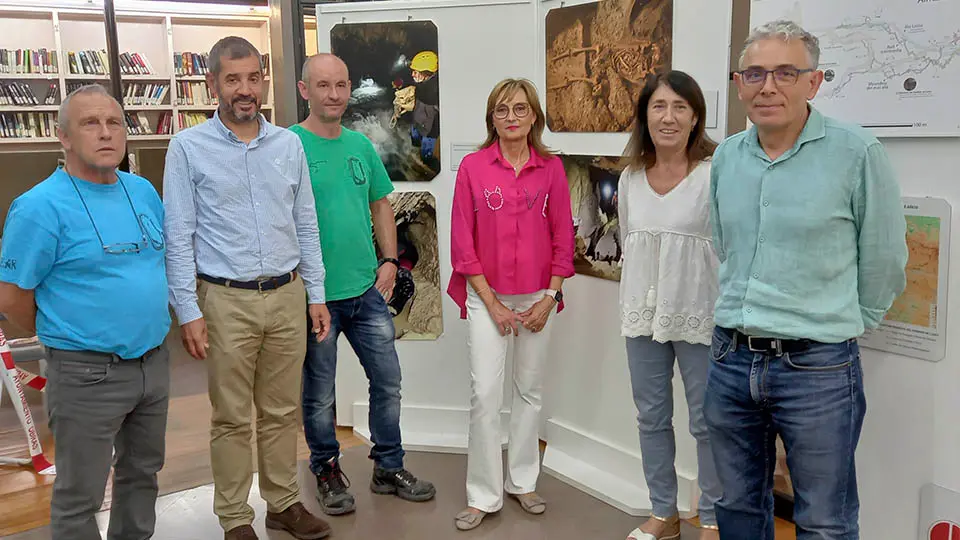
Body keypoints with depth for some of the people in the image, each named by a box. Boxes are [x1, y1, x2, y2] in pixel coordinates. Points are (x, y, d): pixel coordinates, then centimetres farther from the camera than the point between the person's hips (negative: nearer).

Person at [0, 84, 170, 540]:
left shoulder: (143, 191, 5)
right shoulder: (41, 206, -15)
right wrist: (61, 337, 1)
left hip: (154, 362, 7)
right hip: (87, 374, -6)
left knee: (142, 473, 22)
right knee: (80, 496, 7)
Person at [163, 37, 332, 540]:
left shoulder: (289, 144, 7)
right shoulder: (188, 148, -3)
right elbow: (178, 236, -4)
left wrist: (316, 295, 8)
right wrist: (189, 311, -9)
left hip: (288, 295, 3)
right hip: (227, 300, -3)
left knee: (281, 410, 13)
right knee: (233, 418, 6)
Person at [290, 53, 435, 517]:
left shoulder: (361, 145, 8)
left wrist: (389, 260, 6)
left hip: (368, 290, 6)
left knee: (388, 381, 13)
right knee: (319, 395, 10)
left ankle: (388, 469, 30)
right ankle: (327, 472, 31)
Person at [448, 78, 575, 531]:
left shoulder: (551, 168, 0)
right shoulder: (473, 166, -4)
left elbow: (563, 238, 2)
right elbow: (462, 241, -5)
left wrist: (549, 298, -4)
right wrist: (491, 302, -8)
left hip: (538, 298, 2)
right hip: (487, 297, -2)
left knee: (529, 391, 12)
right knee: (484, 395, -4)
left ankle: (522, 481, 28)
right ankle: (483, 496, 10)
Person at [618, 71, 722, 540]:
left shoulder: (715, 174, -12)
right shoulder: (630, 177, 5)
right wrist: (636, 301, 15)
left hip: (701, 318, -5)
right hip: (641, 316, 6)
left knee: (707, 422, 8)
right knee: (651, 417, 15)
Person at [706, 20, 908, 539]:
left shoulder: (857, 153, -10)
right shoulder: (726, 156, 5)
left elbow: (883, 263, -2)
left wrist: (843, 326, 6)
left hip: (818, 367, -4)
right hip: (731, 358, 5)